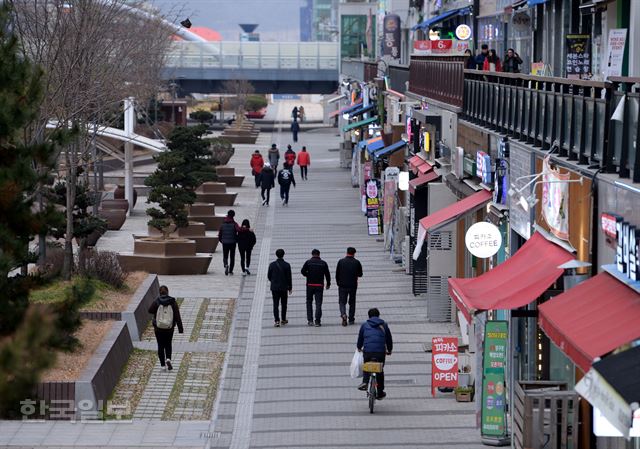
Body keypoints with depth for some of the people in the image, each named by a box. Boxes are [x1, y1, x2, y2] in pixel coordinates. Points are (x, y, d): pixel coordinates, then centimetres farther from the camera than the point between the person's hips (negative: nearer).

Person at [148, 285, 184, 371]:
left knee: (160, 346, 13)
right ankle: (168, 359, -4)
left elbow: (150, 310, 0)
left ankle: (163, 365, 13)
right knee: (168, 344, 20)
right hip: (169, 328, 1)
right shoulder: (173, 302, -10)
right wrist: (180, 328, -7)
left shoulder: (156, 302, -14)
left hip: (158, 328, -1)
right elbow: (177, 316, -10)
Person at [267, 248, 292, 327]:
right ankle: (283, 320, 22)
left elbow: (269, 276, 2)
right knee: (284, 304, 15)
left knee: (276, 304, 0)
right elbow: (289, 277, -4)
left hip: (274, 287, 0)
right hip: (284, 287, 0)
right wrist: (290, 287, 6)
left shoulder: (272, 265, -5)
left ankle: (277, 320, -11)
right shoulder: (287, 265, -8)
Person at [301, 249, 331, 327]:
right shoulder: (323, 263, 2)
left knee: (309, 302, 14)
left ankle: (310, 320, 7)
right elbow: (327, 274, 4)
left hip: (310, 285, 0)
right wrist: (328, 284, 15)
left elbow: (303, 271, -8)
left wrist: (308, 275, 11)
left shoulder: (308, 262, -2)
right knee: (318, 303, 2)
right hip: (320, 285, 0)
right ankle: (317, 321, -6)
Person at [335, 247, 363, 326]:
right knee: (352, 302, 13)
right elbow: (360, 274, 4)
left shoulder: (341, 261, -4)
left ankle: (343, 314, -21)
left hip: (342, 285, -1)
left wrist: (338, 283, 13)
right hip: (353, 286, 1)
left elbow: (337, 274, 0)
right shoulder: (357, 262, -4)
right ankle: (351, 319, 14)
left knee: (342, 302, 5)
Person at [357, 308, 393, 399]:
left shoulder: (364, 325, 11)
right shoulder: (384, 325, 13)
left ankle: (365, 382, -7)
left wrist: (359, 347, 38)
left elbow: (360, 338, 17)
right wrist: (389, 350, 36)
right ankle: (380, 392, 22)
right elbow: (389, 339, 19)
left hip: (367, 351, -1)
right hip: (380, 352, 1)